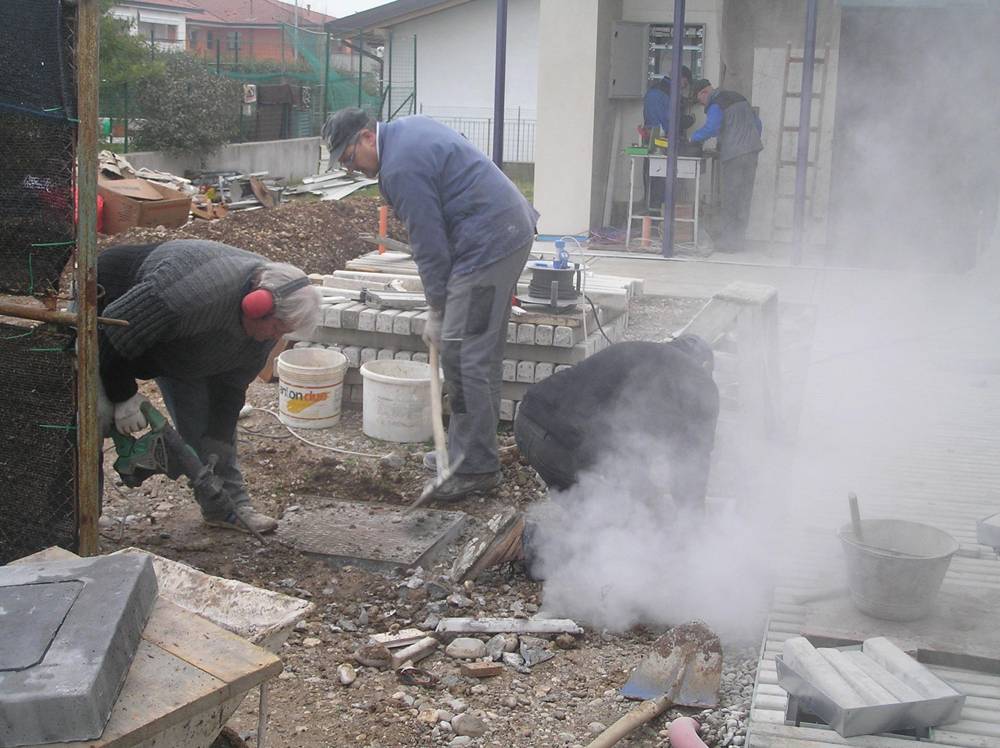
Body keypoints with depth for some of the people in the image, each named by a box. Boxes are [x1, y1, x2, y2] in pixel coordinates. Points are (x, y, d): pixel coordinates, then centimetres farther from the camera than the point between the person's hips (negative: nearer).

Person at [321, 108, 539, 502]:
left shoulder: (401, 169, -17)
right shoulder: (410, 127, 14)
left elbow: (429, 244, -14)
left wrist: (437, 312, -4)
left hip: (487, 244, -11)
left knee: (464, 355, -9)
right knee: (483, 349, 15)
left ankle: (475, 467, -4)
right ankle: (467, 448, 25)